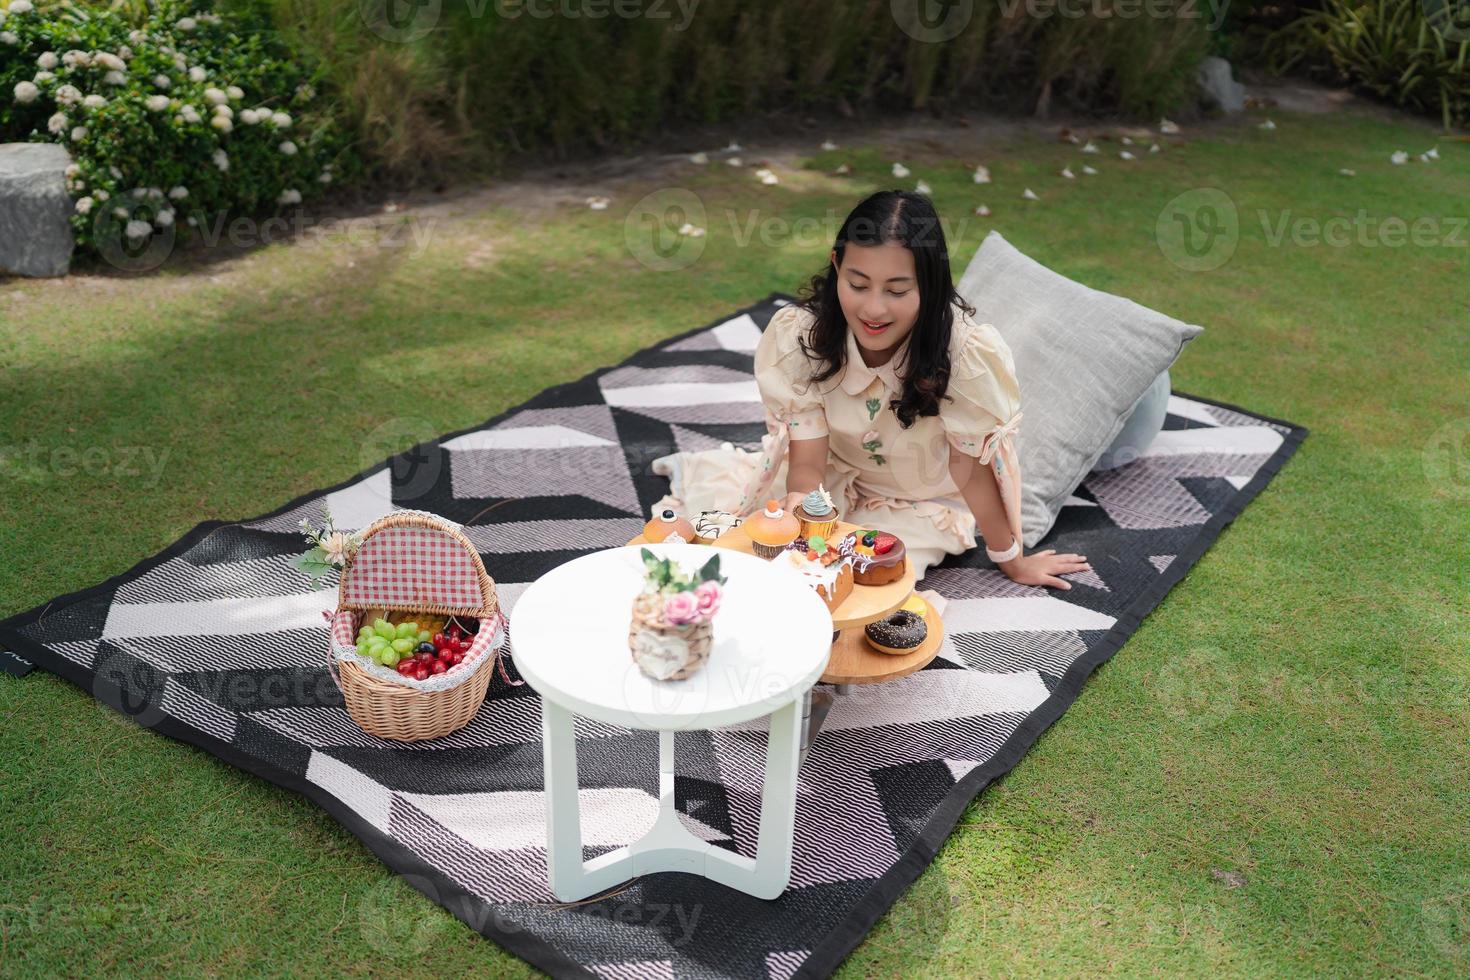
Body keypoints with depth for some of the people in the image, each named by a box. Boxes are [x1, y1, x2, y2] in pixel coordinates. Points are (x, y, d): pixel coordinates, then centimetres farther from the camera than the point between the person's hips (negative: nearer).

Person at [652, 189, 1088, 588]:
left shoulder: (969, 351, -36)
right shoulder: (798, 335, -27)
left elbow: (972, 466, -21)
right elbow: (807, 465, -24)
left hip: (919, 505, -1)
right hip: (835, 479, 2)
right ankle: (701, 471, 33)